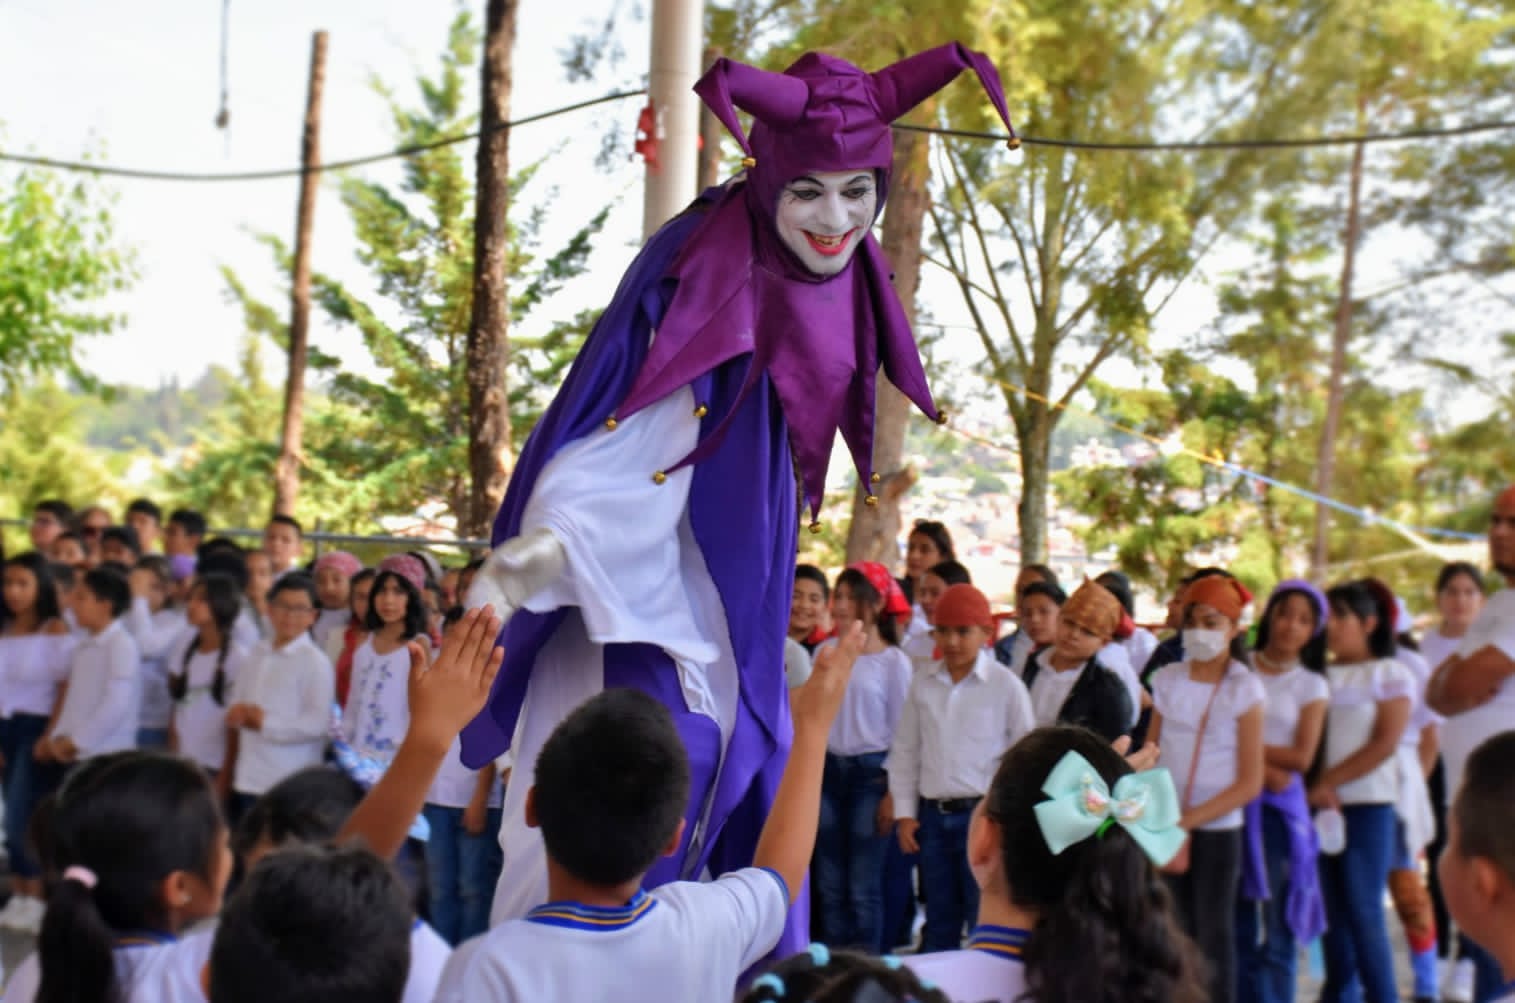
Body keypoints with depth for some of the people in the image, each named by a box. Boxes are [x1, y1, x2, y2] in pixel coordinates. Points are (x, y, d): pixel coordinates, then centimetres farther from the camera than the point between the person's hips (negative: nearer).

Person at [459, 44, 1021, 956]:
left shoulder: (841, 283, 0)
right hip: (640, 583, -8)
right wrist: (554, 539, -46)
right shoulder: (704, 275, -23)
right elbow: (619, 430, -32)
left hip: (733, 599, 8)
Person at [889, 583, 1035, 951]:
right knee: (939, 921, 13)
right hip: (933, 815, 4)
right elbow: (905, 751, 12)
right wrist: (905, 813, 8)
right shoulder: (923, 684, 6)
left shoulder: (1006, 686, -6)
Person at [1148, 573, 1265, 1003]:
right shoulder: (1167, 680, 5)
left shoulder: (1244, 690, -6)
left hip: (1217, 830, -3)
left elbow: (1250, 783, -8)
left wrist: (1189, 819, -15)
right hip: (1167, 829, 3)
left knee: (1214, 932, 3)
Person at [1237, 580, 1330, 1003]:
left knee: (1277, 919, -2)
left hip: (1279, 808, 0)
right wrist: (1263, 768, -13)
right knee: (1237, 917, 2)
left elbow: (1302, 758, -1)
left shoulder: (1312, 686, 8)